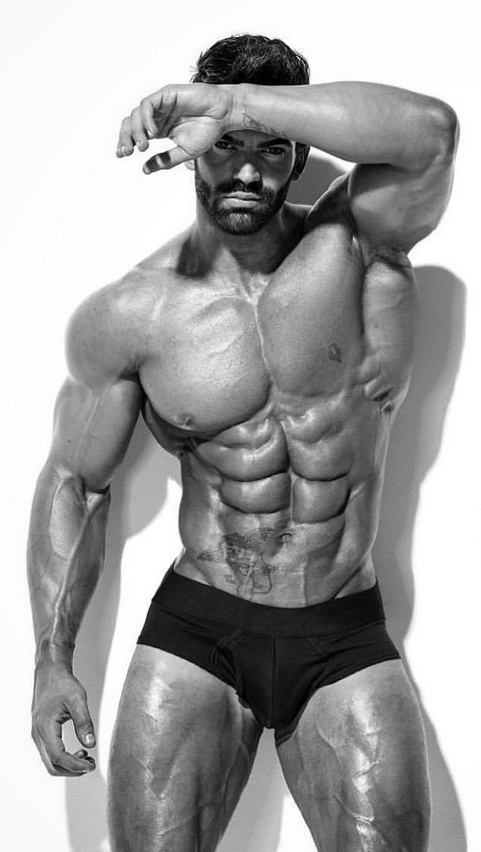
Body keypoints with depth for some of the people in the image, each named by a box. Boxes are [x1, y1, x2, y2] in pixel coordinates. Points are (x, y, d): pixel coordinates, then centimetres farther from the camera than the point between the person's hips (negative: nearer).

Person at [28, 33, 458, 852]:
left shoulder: (352, 247, -6)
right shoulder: (126, 316, -4)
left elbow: (430, 130, -27)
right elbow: (75, 483, 6)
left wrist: (234, 101, -30)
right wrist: (52, 659, 0)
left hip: (345, 639, 0)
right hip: (195, 631, 0)